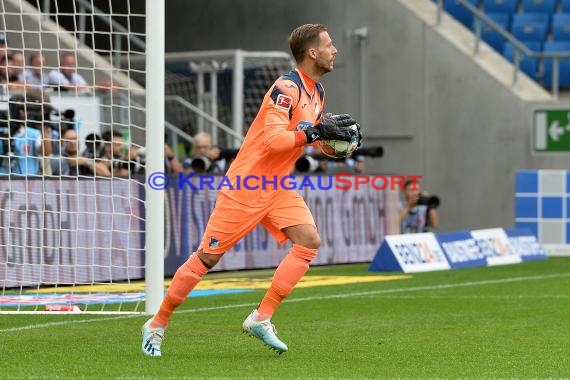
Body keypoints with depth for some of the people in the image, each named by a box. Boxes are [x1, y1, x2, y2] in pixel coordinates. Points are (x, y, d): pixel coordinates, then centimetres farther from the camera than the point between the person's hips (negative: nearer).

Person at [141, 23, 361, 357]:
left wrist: (336, 137, 1)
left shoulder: (317, 91, 7)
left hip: (277, 186, 8)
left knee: (310, 241, -10)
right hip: (245, 187, -8)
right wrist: (315, 132, -31)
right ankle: (157, 324, 12)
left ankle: (261, 318, -6)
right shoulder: (287, 88, -21)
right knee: (209, 257, -3)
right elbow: (274, 139, -30)